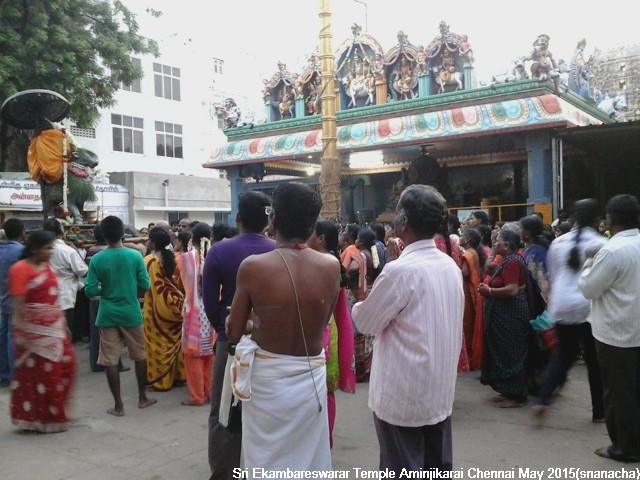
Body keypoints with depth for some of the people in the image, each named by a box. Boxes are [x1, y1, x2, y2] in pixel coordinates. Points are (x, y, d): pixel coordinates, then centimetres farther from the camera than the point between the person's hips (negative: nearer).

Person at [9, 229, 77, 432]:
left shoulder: (47, 267, 11)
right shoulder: (20, 269, -13)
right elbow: (18, 305, -17)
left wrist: (63, 324, 16)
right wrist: (23, 332, -21)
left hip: (54, 327, 8)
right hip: (35, 329, -8)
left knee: (65, 366, 10)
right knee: (37, 373, 3)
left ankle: (55, 412, 26)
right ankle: (39, 417, 16)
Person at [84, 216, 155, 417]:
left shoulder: (97, 259, -8)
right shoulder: (135, 255, -8)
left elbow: (90, 290, -9)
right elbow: (145, 285, -5)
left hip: (107, 315, 0)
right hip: (131, 313, 1)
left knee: (110, 360, 7)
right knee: (139, 355, 16)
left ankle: (118, 405, 11)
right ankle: (142, 397, 27)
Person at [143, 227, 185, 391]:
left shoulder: (149, 260, -12)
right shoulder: (175, 258, 0)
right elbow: (181, 283, 3)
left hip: (156, 305, -4)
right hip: (174, 304, 4)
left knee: (158, 342, 6)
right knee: (174, 340, 15)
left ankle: (160, 380, 12)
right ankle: (178, 375, 23)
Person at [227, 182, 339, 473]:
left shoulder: (253, 266, -16)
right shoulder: (331, 266, -8)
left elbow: (234, 331, -6)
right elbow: (320, 323, 5)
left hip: (267, 377, -2)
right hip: (312, 377, 3)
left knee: (267, 463, 15)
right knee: (310, 462, 20)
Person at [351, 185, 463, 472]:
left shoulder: (402, 270, -20)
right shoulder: (451, 266, 3)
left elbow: (366, 322, -11)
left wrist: (360, 304, 9)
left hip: (404, 395, -7)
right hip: (440, 389, 7)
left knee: (404, 471, 6)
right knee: (439, 467, 17)